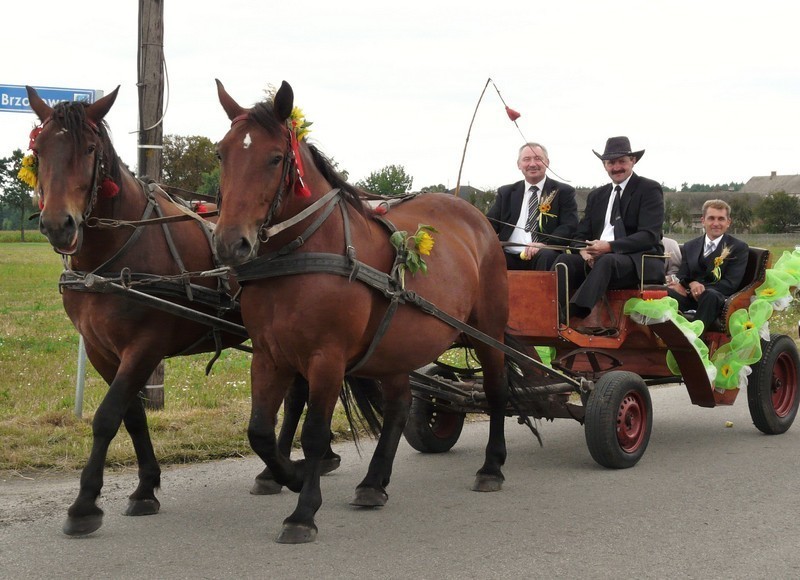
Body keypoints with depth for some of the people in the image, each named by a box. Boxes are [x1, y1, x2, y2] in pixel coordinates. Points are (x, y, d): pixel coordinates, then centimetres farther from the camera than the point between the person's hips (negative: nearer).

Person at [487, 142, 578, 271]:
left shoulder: (563, 192, 12)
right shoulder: (506, 193, 22)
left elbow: (569, 227, 1)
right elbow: (490, 223, 15)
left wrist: (544, 244, -18)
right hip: (509, 258, 2)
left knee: (547, 256, -38)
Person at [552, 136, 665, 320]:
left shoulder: (649, 189, 3)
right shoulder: (596, 196, 22)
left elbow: (649, 236, -9)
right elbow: (582, 235, 16)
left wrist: (610, 246, -22)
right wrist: (584, 250, -10)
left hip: (639, 262, -5)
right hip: (596, 259, 5)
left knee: (606, 261, -37)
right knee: (565, 260, -24)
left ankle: (575, 316, -54)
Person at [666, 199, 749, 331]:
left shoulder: (739, 248, 10)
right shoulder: (690, 246, 23)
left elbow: (730, 284, -2)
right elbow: (681, 277, 14)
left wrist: (701, 289, -16)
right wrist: (691, 284, -13)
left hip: (719, 299, -3)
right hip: (691, 296, 3)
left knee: (710, 295, -40)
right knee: (668, 292, -31)